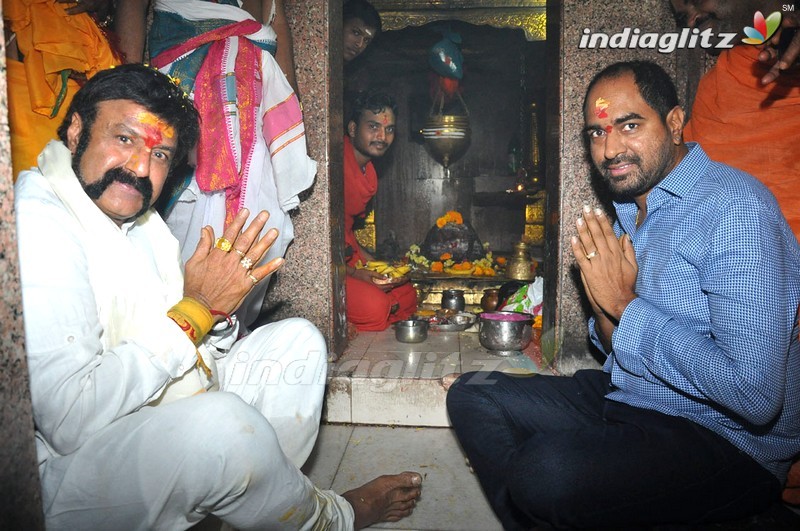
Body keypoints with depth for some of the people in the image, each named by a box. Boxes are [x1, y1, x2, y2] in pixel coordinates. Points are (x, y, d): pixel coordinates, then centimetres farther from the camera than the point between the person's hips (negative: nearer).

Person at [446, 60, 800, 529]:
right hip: (625, 401, 8)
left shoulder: (735, 207, -18)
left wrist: (625, 305, -19)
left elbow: (756, 393, -27)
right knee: (472, 394, 3)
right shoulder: (630, 209, 9)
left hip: (727, 438, -8)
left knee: (547, 470, -33)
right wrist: (605, 311, -9)